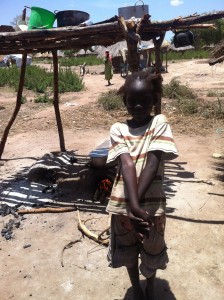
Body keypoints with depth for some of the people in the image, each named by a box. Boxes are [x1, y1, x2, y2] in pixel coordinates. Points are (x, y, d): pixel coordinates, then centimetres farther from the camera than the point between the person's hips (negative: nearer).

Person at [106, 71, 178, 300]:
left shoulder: (159, 123, -6)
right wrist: (133, 205, -29)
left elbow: (153, 164, -17)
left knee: (151, 252, 20)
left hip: (152, 203, -1)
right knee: (128, 251, 21)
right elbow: (126, 164, -17)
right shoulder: (118, 129, -4)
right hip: (122, 203, 1)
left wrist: (138, 203, -24)